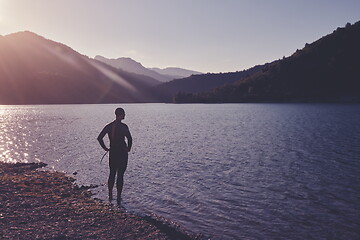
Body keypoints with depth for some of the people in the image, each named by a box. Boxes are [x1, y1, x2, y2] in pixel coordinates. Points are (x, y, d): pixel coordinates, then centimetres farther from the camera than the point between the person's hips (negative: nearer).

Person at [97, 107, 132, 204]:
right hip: (122, 153, -5)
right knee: (120, 175, 3)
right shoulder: (123, 126, -12)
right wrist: (128, 149, -6)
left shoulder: (109, 126, 4)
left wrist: (105, 148, 5)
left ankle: (110, 196, 24)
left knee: (112, 174, 18)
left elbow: (99, 138, 0)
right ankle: (119, 198, 8)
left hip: (112, 153, 5)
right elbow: (130, 139, -20)